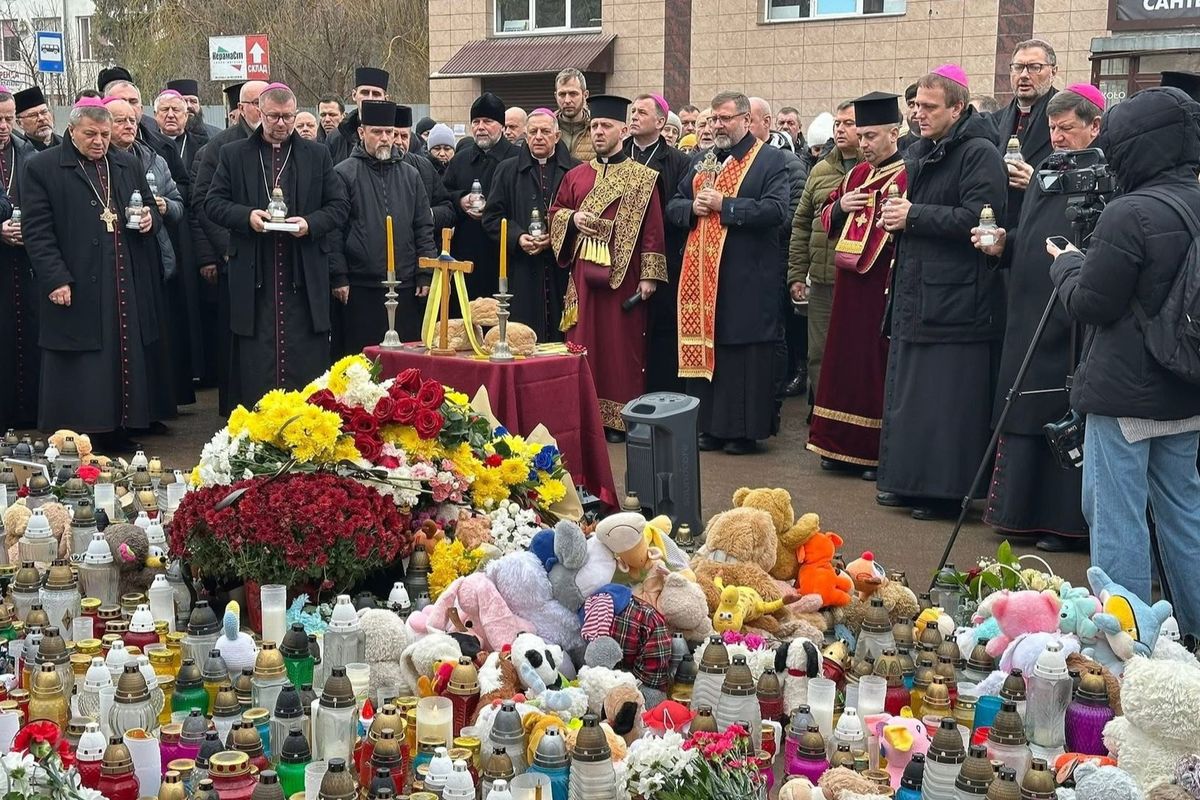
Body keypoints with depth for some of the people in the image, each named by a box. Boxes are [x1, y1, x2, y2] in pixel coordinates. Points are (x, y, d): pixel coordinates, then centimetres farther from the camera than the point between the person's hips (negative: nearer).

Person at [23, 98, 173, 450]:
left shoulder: (129, 165, 14)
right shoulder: (42, 168, -1)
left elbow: (151, 211, 25)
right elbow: (36, 231, -6)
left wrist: (150, 219, 0)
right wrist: (56, 279, -14)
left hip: (129, 288, 5)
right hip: (76, 291, -5)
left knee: (127, 358, 7)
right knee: (79, 373, -2)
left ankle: (116, 432, 17)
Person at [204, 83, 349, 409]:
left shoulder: (317, 155, 11)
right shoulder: (233, 155, 9)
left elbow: (340, 206, 9)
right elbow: (213, 203, 7)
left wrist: (311, 222, -10)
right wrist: (246, 216, -12)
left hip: (305, 276, 1)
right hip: (253, 276, 0)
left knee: (307, 365, 2)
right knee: (255, 366, 0)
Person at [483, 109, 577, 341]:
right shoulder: (507, 170, 13)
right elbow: (492, 216, 8)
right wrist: (517, 237, -9)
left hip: (562, 271, -1)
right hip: (522, 272, 1)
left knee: (563, 338, -2)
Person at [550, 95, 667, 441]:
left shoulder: (643, 178, 1)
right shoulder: (576, 176, 12)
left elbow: (652, 230, -4)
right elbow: (555, 213, 19)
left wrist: (649, 275, -10)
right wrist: (573, 219, -3)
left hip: (623, 276, -3)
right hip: (583, 275, 4)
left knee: (621, 345, 0)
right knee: (583, 345, 4)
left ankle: (620, 418, 7)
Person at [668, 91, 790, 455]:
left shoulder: (771, 160, -1)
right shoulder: (704, 161, 18)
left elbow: (776, 209, -15)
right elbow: (673, 205, 19)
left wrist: (724, 205, -16)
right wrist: (693, 207, -4)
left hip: (747, 278, -6)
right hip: (702, 273, 6)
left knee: (746, 356, -2)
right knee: (704, 348, 7)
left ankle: (746, 430, 6)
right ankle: (711, 427, 15)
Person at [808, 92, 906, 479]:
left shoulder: (909, 176, -10)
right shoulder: (856, 175, 15)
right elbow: (826, 218, 19)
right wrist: (839, 208, 1)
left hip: (884, 288, -8)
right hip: (850, 287, 8)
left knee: (878, 367, -1)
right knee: (846, 361, 13)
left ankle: (879, 451, 9)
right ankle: (845, 446, 23)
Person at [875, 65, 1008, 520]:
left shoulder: (980, 154, -11)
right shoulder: (919, 154, 16)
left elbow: (977, 218, -22)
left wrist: (913, 216, -15)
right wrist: (894, 216, 5)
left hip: (956, 298, -9)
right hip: (914, 293, 9)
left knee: (948, 400, -5)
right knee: (908, 392, 13)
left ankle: (945, 488, 4)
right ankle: (906, 479, 23)